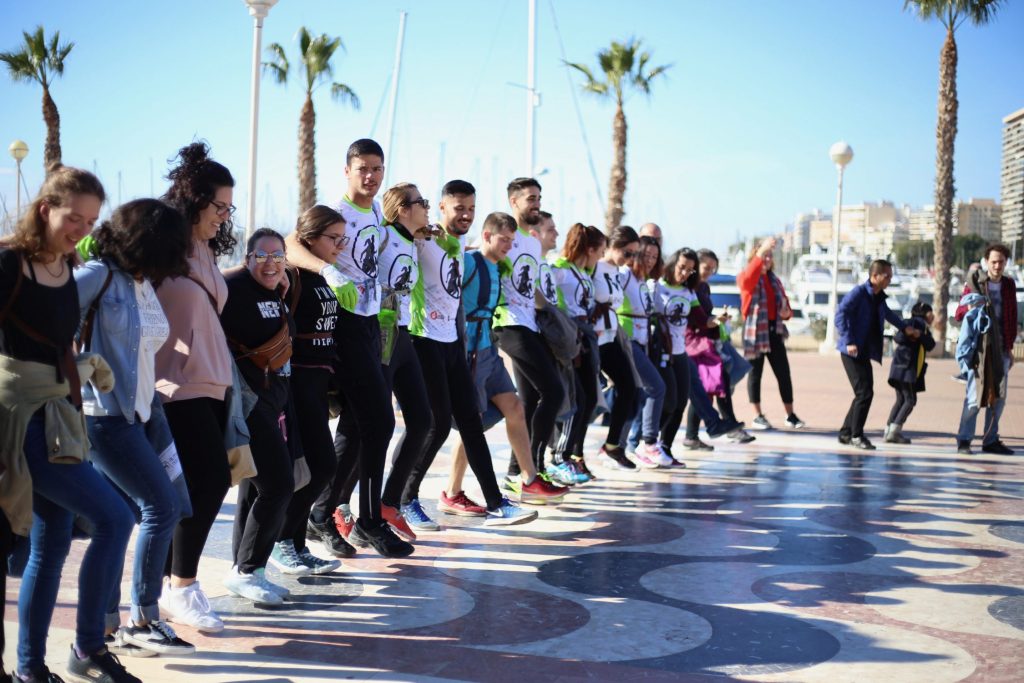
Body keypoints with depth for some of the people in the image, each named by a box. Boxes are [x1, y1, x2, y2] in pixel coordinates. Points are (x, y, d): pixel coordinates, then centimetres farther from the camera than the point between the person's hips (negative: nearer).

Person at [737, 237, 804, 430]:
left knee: (784, 374, 2)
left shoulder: (774, 279, 16)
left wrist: (787, 313, -4)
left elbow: (784, 302, 22)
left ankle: (790, 416, 10)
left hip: (775, 330, 5)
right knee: (755, 373, 2)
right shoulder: (745, 278, -3)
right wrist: (761, 251, -40)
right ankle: (758, 416, 11)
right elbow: (747, 279, -29)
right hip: (755, 331, -5)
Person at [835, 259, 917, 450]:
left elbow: (887, 314, 36)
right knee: (865, 392, -11)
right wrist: (848, 342, -26)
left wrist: (905, 328, 32)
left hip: (865, 352, 9)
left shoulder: (879, 298, 14)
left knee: (864, 393, 11)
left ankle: (846, 433, 21)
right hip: (852, 352, -9)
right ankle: (856, 435, -1)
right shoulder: (859, 292, -12)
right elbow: (840, 314, -21)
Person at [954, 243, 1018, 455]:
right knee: (975, 396, -7)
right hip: (979, 348, -5)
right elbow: (959, 314, -1)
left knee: (999, 397, 7)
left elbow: (1012, 318, 15)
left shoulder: (1009, 285, 10)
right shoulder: (975, 282, -2)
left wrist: (1010, 346, 11)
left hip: (1001, 348, 5)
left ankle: (991, 440, 16)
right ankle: (964, 439, 2)